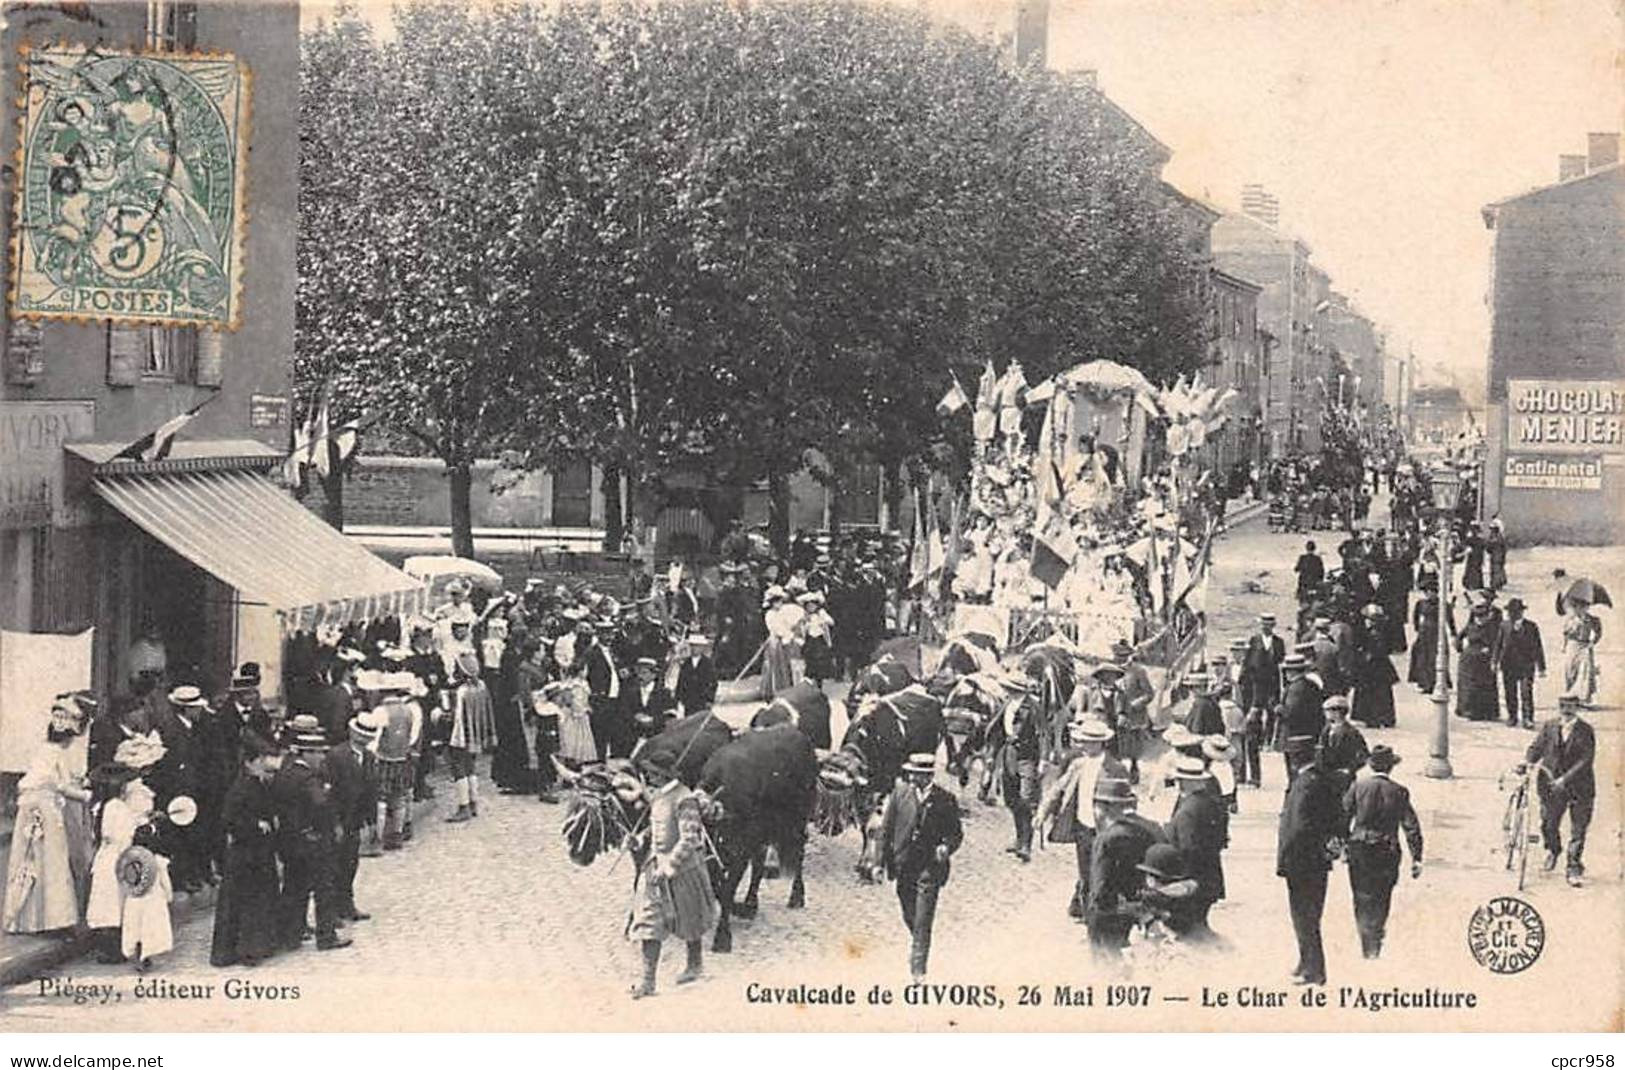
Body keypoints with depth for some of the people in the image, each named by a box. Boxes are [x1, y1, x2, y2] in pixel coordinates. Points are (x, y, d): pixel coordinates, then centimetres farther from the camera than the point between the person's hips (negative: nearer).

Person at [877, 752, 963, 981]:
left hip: (930, 868, -3)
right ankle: (916, 940, 47)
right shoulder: (900, 792, -1)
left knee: (923, 922, -8)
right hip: (903, 865, 3)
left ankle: (918, 969, -4)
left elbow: (956, 833, 1)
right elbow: (886, 829, 4)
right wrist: (883, 861, 1)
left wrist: (947, 847, -20)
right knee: (909, 917, 18)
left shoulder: (945, 800, -6)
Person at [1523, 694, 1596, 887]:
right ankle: (1553, 850, 42)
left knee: (1578, 830, -1)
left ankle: (1574, 870, 10)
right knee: (1548, 824, 9)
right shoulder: (1549, 727, 3)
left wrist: (1566, 779, -22)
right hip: (1551, 785, 2)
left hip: (1579, 787, -2)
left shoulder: (1586, 732, -7)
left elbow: (1586, 760, -14)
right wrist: (1526, 763, -14)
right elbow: (1535, 748, 7)